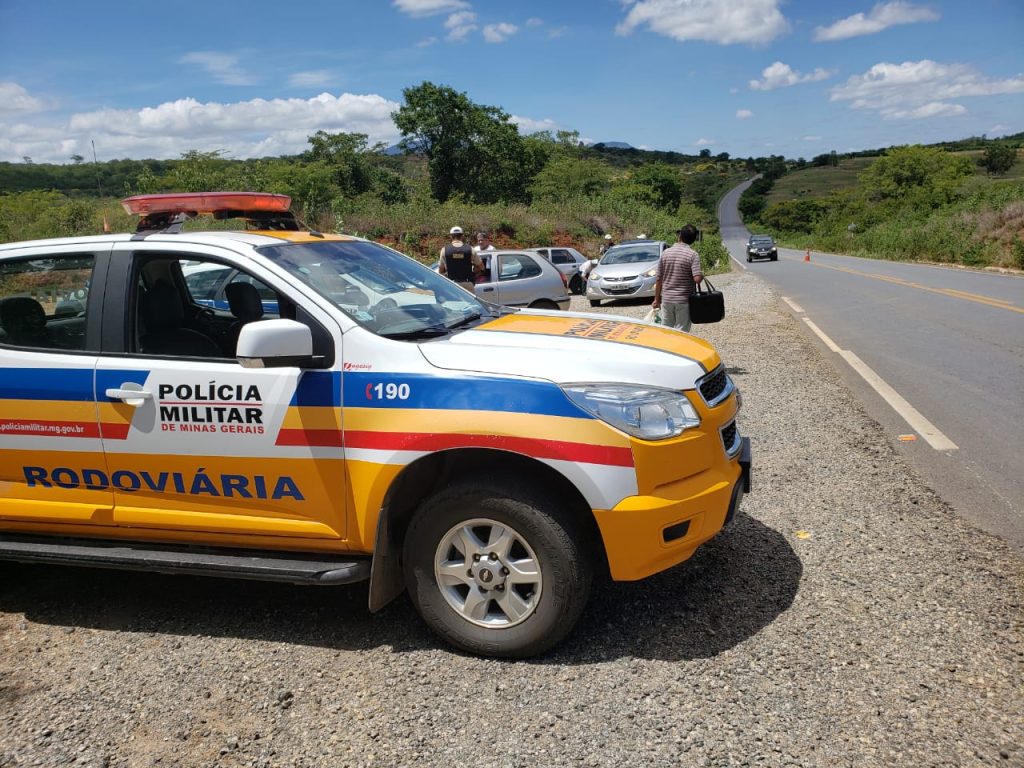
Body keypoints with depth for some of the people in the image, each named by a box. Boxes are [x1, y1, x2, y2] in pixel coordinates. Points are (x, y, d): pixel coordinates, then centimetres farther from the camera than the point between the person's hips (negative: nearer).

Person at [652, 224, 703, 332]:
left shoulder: (666, 253, 1)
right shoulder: (693, 255, -10)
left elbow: (659, 279, 4)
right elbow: (697, 278, -20)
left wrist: (657, 299, 12)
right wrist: (702, 275, 4)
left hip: (666, 299, 3)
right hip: (684, 300, -3)